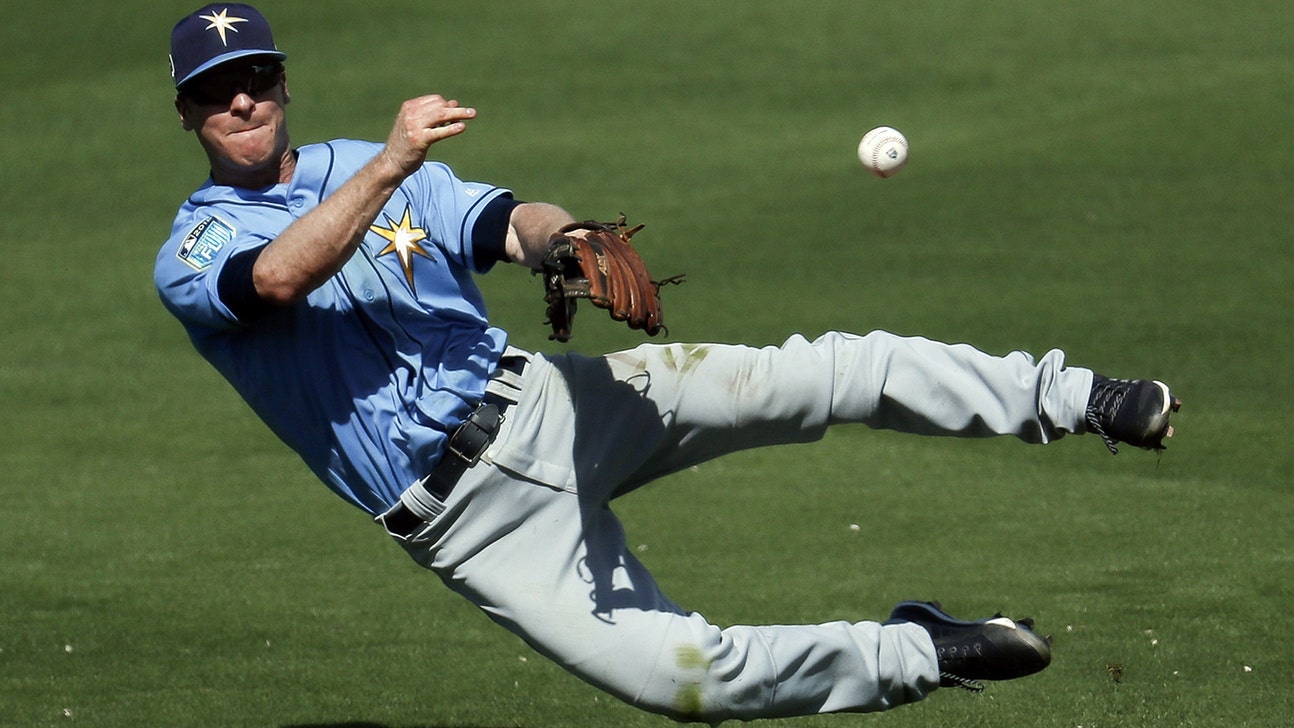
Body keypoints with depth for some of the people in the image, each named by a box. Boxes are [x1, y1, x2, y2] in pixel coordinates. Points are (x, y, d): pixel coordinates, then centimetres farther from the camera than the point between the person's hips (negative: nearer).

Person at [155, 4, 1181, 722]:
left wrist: (560, 235, -26)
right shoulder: (191, 260, -4)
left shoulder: (373, 172, 12)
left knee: (824, 375, -12)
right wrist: (391, 164, -36)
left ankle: (1069, 398, -6)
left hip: (538, 405, 4)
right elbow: (279, 277, -28)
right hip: (463, 514, -4)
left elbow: (508, 227, -1)